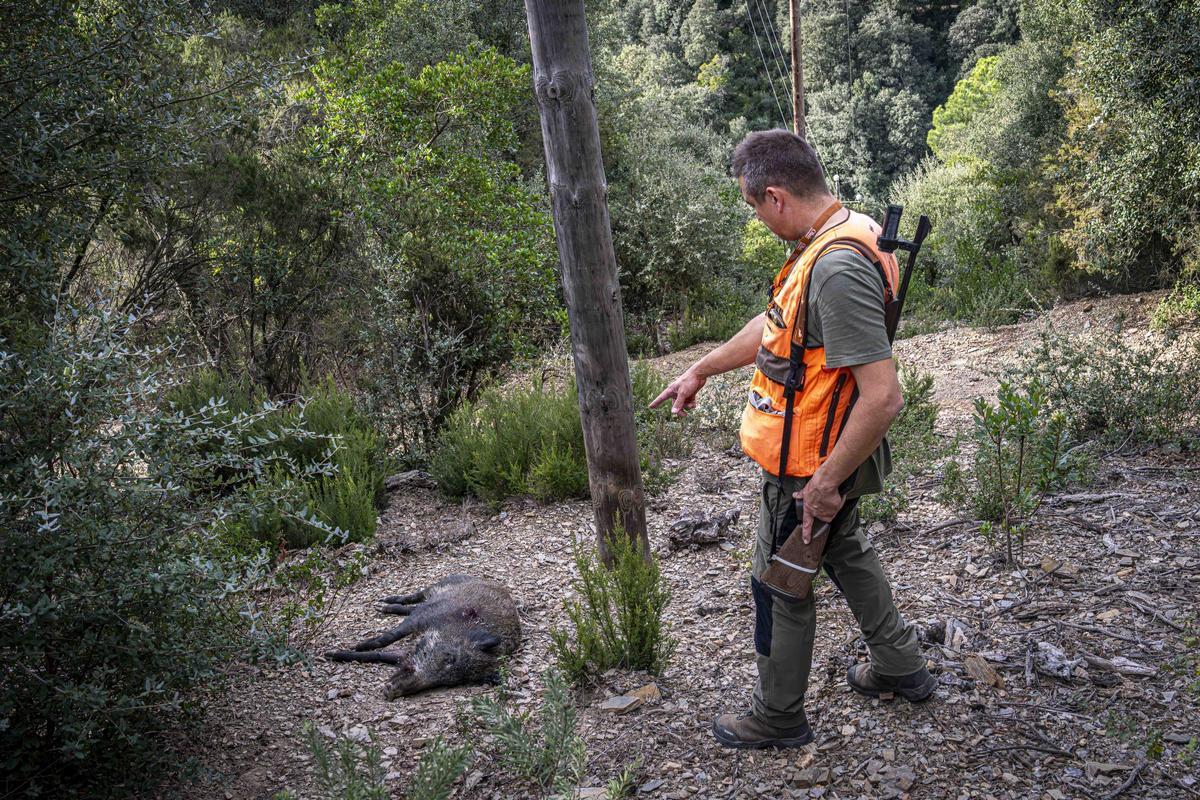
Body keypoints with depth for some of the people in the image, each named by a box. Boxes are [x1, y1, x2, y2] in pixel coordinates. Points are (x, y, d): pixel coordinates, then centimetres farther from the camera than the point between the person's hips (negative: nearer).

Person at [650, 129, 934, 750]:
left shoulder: (837, 268, -32)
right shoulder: (838, 238, 2)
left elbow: (883, 397, -34)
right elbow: (773, 324, 16)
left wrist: (827, 482, -24)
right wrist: (700, 370, 23)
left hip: (811, 471, -10)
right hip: (829, 453, 10)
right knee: (844, 553, 28)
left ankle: (778, 718, 31)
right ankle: (900, 667, 47)